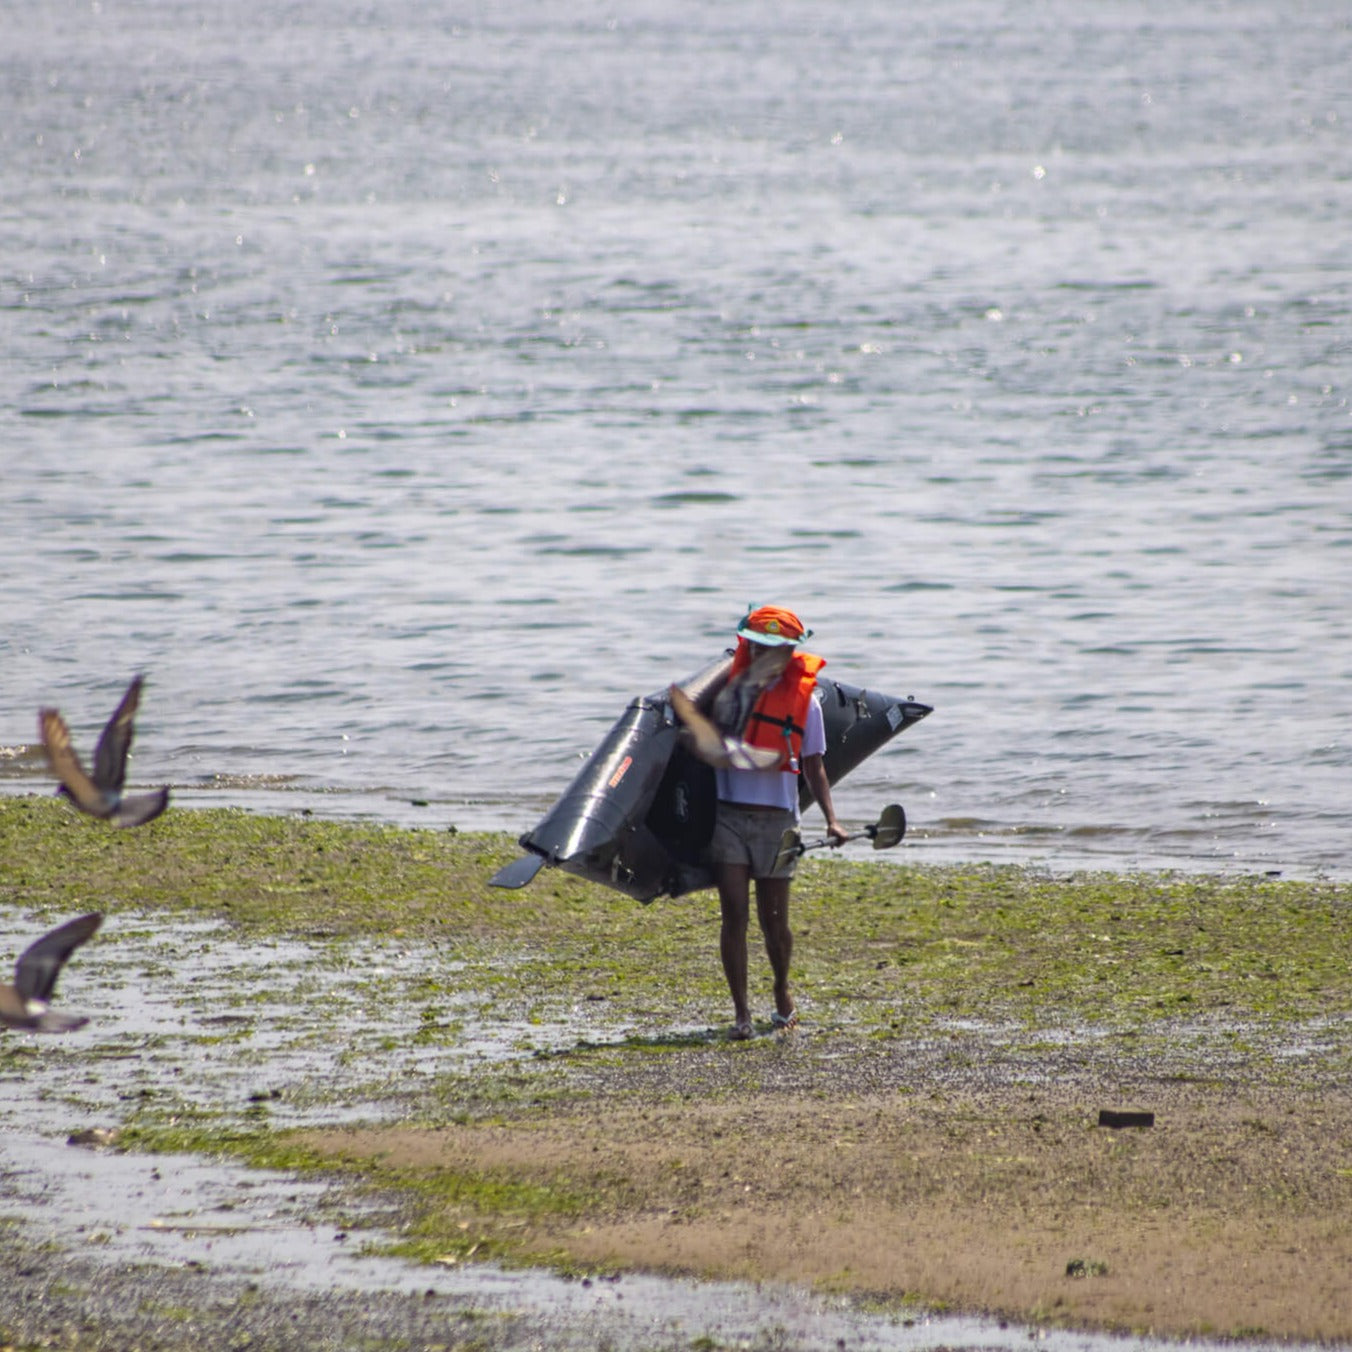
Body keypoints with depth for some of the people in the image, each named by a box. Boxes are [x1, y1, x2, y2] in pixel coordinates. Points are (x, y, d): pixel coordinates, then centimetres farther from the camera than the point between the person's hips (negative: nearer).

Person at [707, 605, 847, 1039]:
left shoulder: (804, 701, 3)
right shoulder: (731, 689, 7)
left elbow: (813, 767, 6)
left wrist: (830, 819, -4)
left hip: (776, 820, 0)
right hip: (730, 815, 1)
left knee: (773, 920, 6)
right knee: (735, 914, -8)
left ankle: (783, 994, 33)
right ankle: (741, 1012, -5)